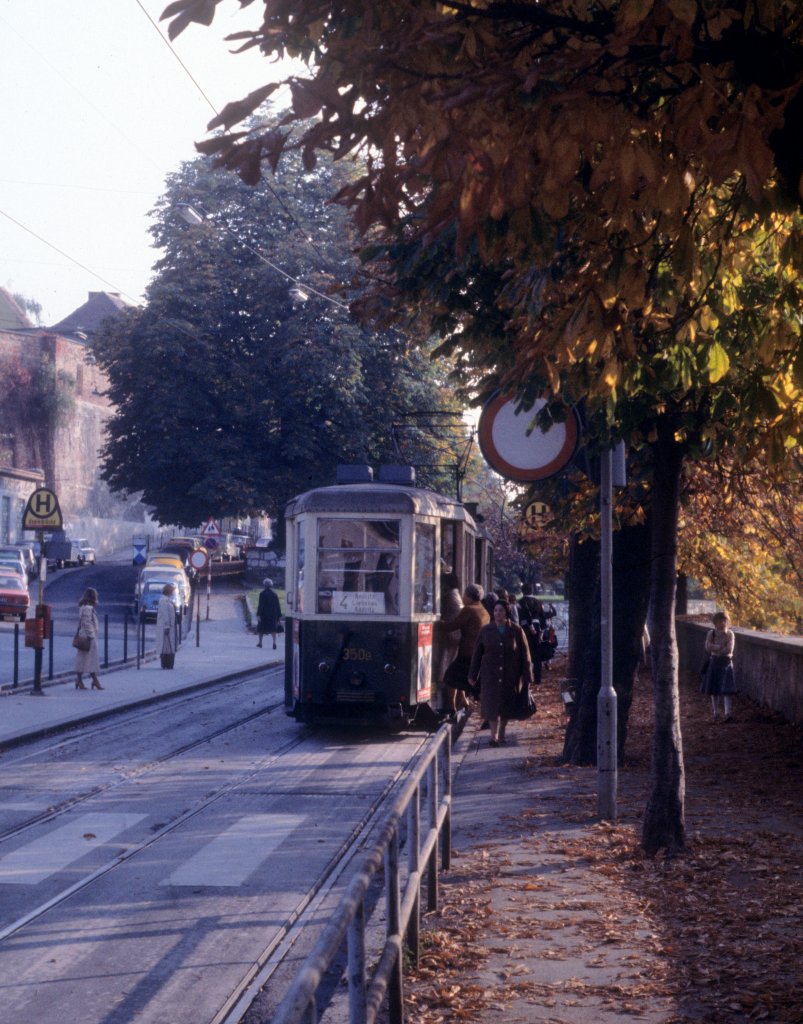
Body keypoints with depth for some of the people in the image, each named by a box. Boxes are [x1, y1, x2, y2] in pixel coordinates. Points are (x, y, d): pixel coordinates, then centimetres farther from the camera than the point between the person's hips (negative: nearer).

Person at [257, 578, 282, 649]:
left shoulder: (262, 594, -10)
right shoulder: (275, 594, 2)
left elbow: (260, 605, -12)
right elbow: (278, 605, 5)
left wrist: (258, 615, -12)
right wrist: (279, 615, 10)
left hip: (264, 614, -2)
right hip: (273, 613, 2)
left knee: (261, 628, 13)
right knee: (273, 629, 2)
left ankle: (260, 642, 24)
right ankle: (274, 642, -15)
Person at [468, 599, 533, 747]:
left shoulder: (516, 631, -4)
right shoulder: (486, 631, -1)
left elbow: (525, 655, -1)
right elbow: (477, 654, 4)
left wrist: (527, 677, -3)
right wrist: (472, 675, 3)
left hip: (510, 676, 0)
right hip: (490, 675, 0)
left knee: (507, 706, 10)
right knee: (492, 704, -9)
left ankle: (501, 732, 28)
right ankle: (494, 735, -10)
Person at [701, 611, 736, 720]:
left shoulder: (730, 633, -2)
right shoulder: (711, 633, 2)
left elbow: (729, 649, -12)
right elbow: (708, 647, -9)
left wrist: (715, 648, -10)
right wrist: (721, 647, -17)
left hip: (726, 662, -2)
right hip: (714, 662, 2)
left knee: (727, 689, -12)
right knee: (713, 689, 8)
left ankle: (728, 712, -19)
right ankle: (716, 711, 21)